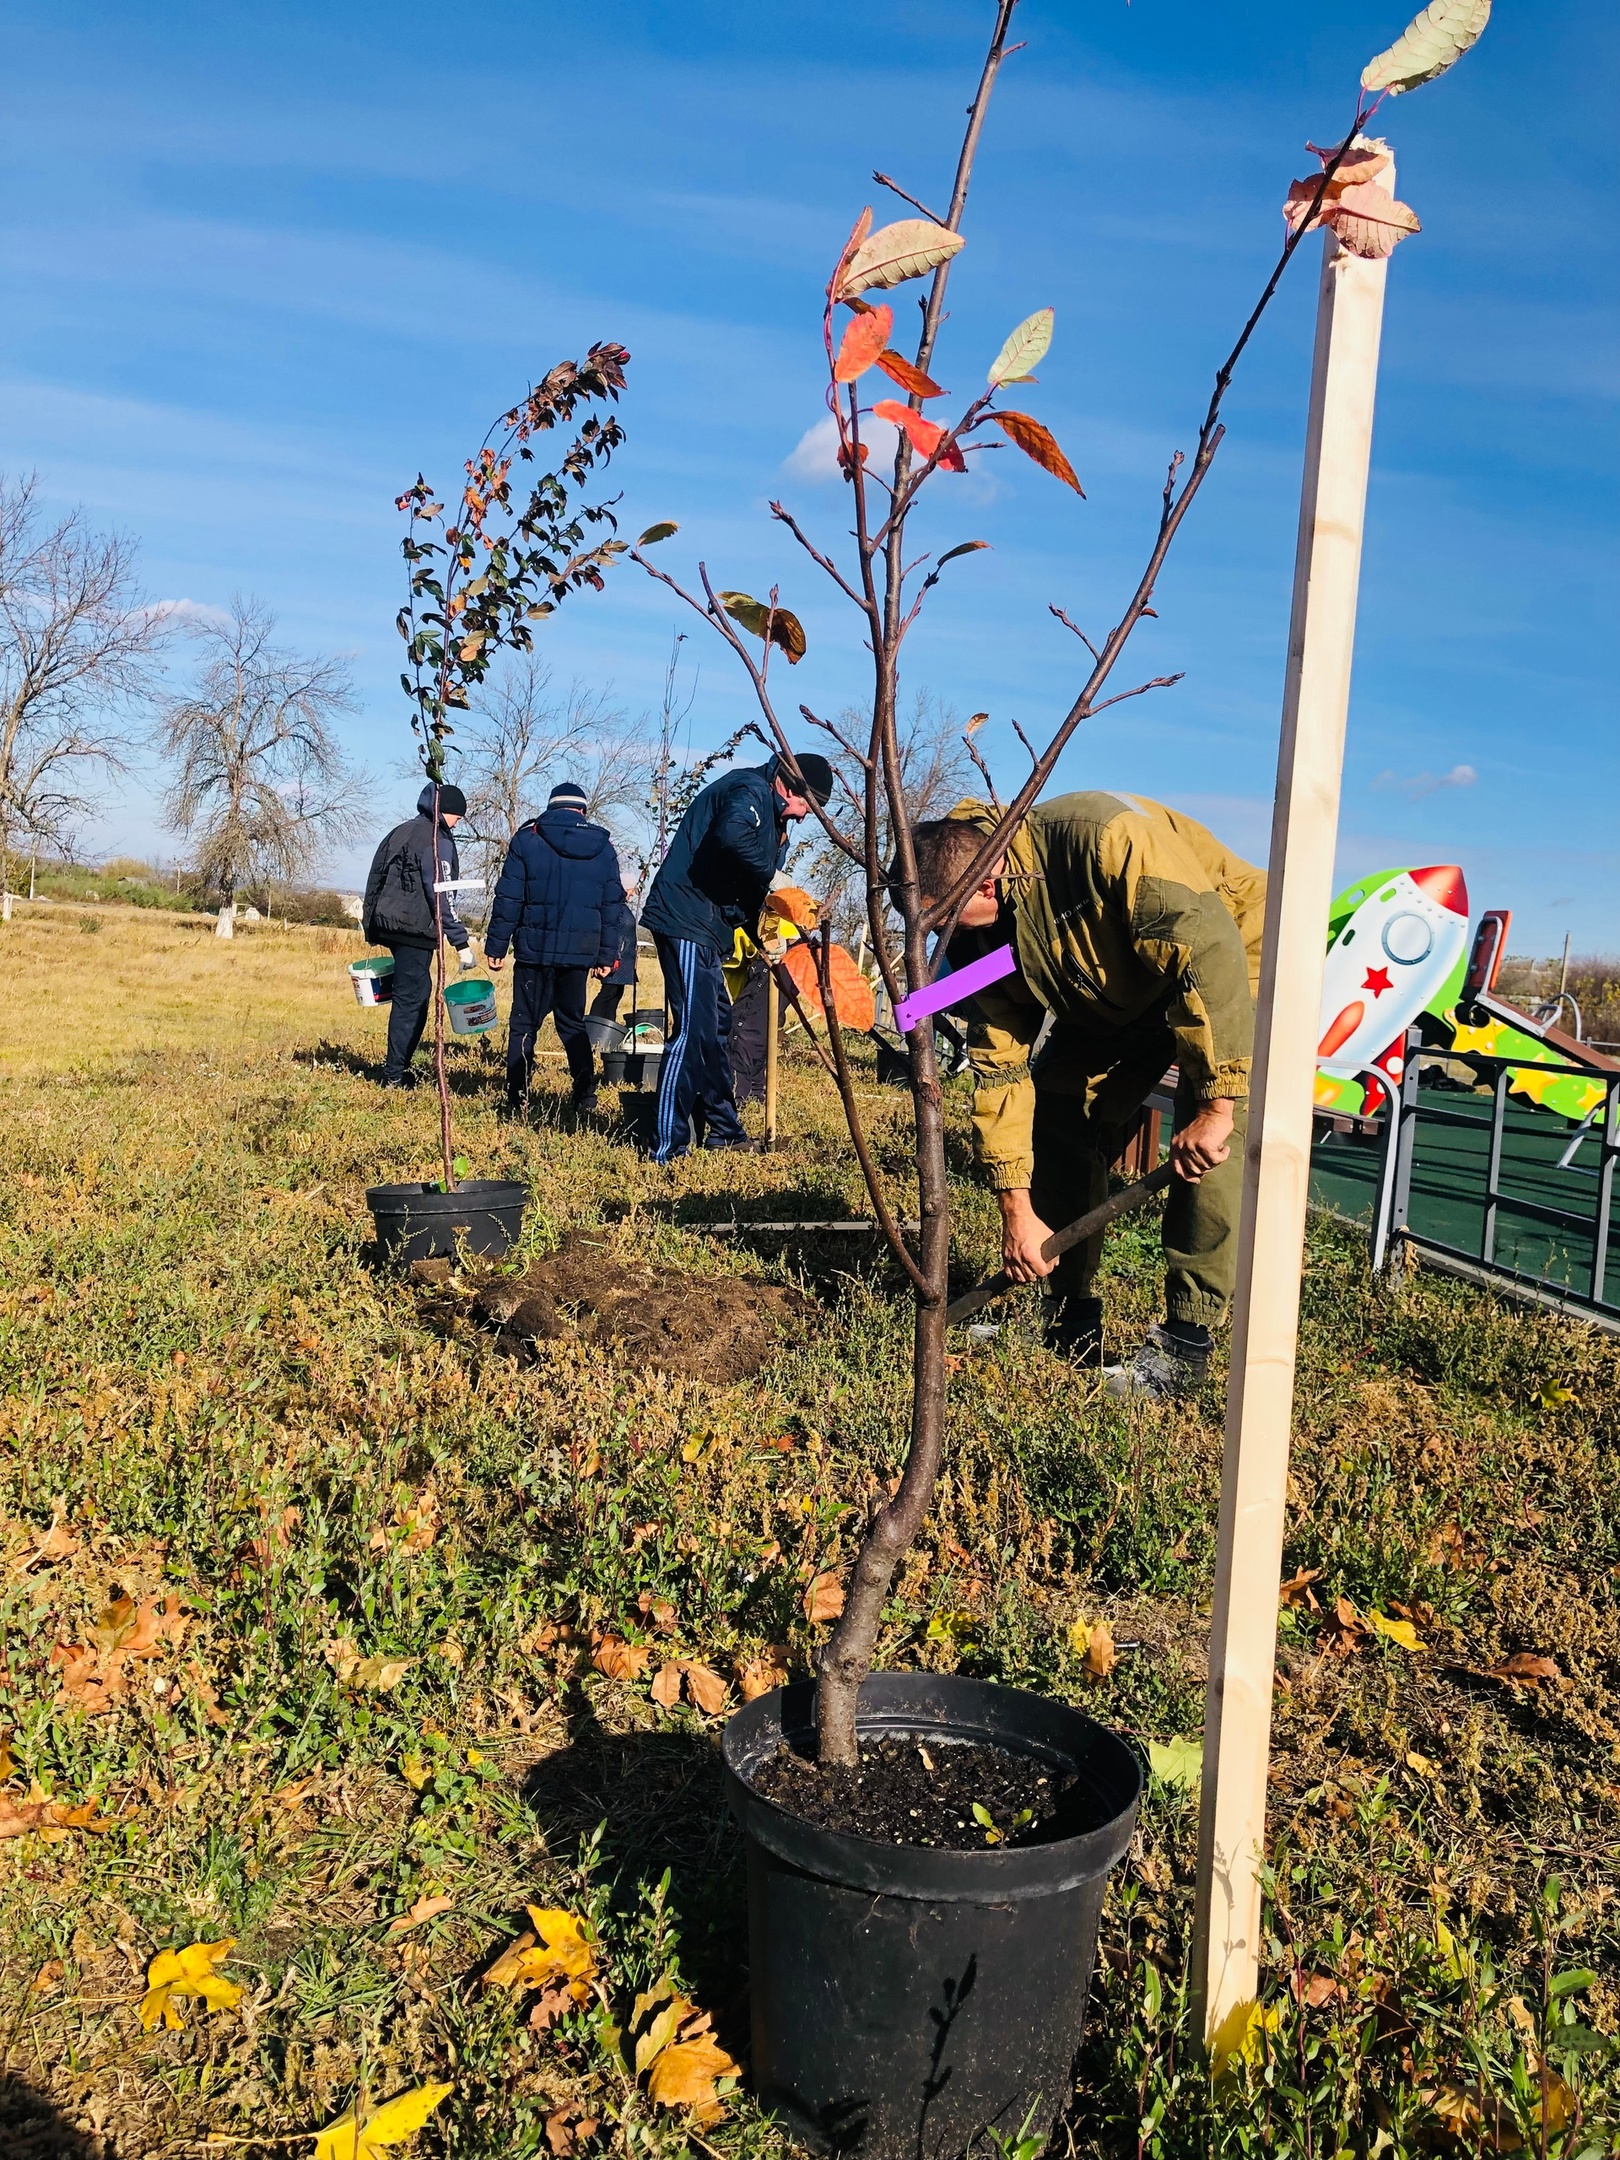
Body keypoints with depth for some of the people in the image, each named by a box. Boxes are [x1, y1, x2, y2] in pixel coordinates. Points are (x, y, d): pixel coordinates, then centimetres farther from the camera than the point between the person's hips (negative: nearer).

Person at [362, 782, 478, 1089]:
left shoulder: (399, 833, 17)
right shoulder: (437, 840, -9)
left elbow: (376, 882, 20)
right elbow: (441, 895, -16)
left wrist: (371, 928, 23)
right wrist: (461, 942, -15)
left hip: (389, 925, 9)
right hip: (415, 930, -9)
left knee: (416, 993, 16)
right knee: (411, 1000, -4)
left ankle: (396, 1066, 18)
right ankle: (394, 1075, -3)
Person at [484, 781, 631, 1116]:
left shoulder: (527, 839, 0)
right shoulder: (603, 846, 7)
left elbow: (508, 898, -3)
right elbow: (613, 905, 8)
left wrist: (496, 945, 1)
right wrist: (607, 956, 12)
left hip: (535, 949, -2)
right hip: (579, 953, 3)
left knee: (524, 1025, 4)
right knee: (572, 1023, 15)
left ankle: (518, 1098, -2)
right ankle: (585, 1094, 12)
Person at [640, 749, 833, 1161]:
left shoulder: (769, 809, 21)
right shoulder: (751, 791, -11)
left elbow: (746, 882, 18)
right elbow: (731, 835, -34)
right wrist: (772, 876, -20)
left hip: (706, 929, 11)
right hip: (684, 921, -11)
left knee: (717, 1027, 18)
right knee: (694, 1030, -14)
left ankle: (722, 1130, 30)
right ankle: (667, 1149, -13)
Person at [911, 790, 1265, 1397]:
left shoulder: (1105, 837, -38)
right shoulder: (981, 930, -15)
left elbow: (1210, 952, -42)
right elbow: (1000, 1064, -12)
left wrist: (1215, 1105, -41)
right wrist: (1016, 1208, -15)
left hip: (1235, 965, -6)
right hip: (1116, 1000, 7)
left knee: (1206, 1149, -24)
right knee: (1053, 1118, -3)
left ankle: (1185, 1344, -13)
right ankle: (1072, 1325, 9)